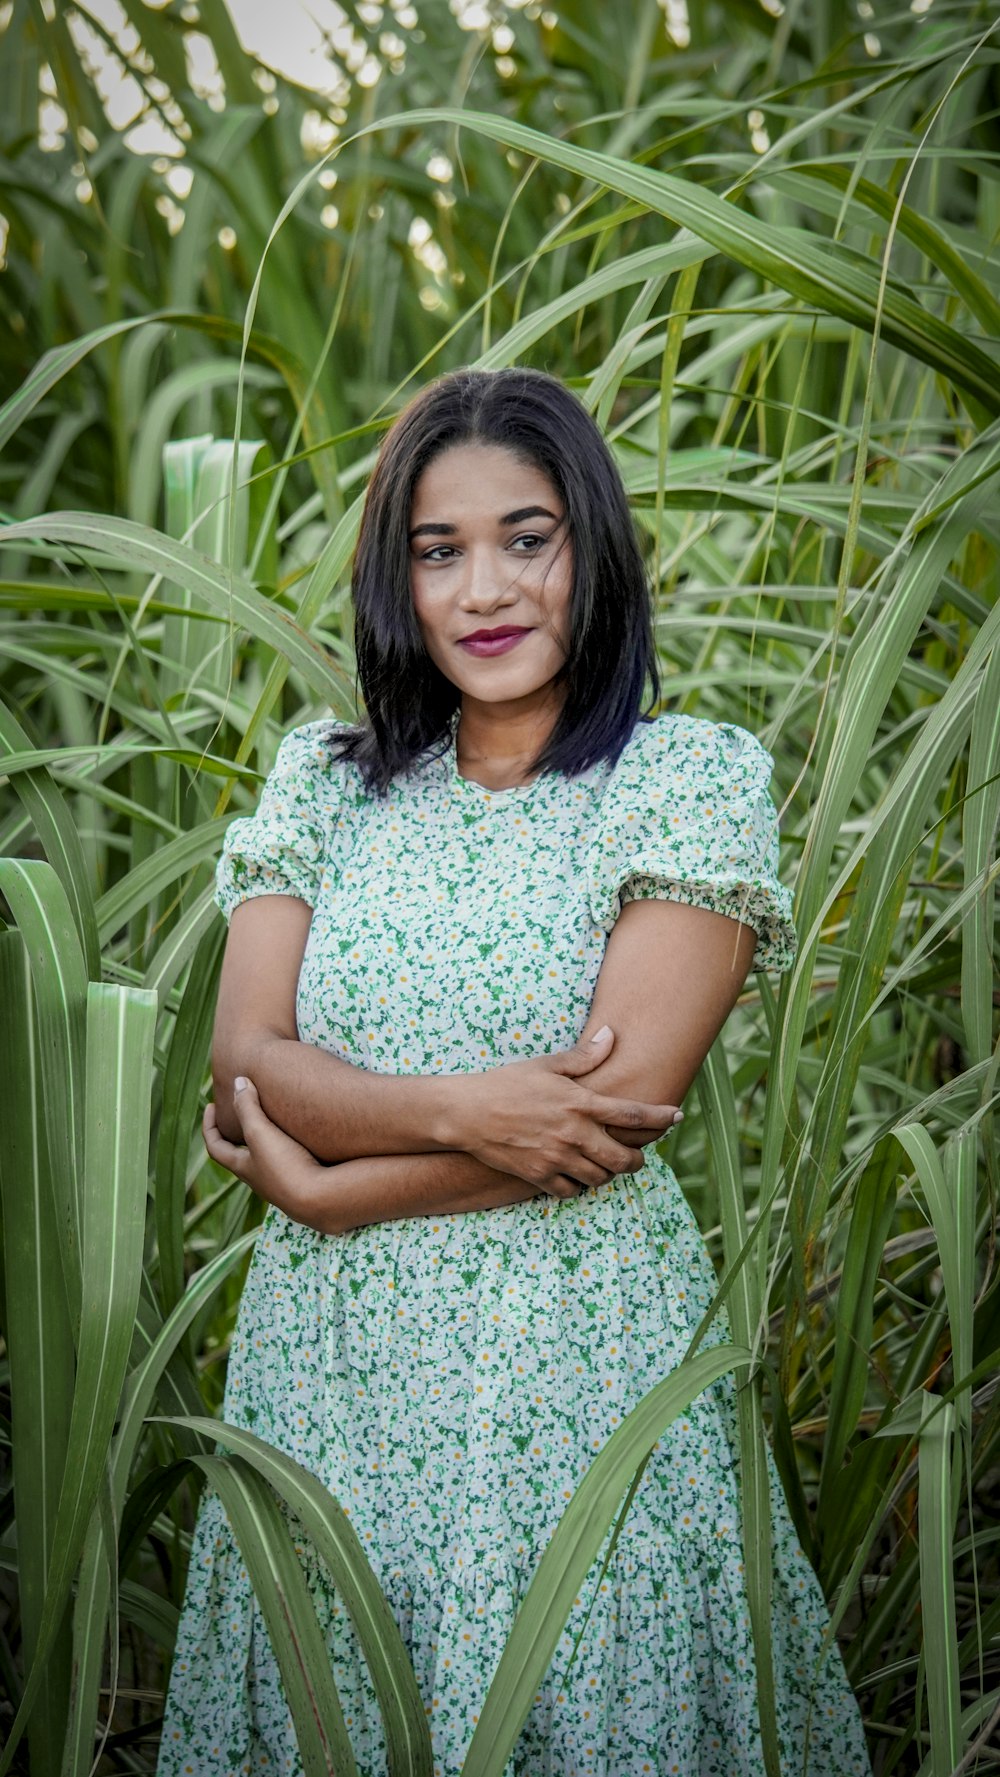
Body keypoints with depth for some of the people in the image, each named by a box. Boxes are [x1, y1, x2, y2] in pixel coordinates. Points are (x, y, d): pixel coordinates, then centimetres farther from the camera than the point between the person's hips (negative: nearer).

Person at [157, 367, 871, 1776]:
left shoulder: (696, 778, -5)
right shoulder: (324, 778, 7)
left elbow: (627, 1099, -14)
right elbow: (245, 1057, -3)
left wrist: (324, 1182, -11)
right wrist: (450, 1108, -20)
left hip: (577, 1349, -3)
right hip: (329, 1353, 3)